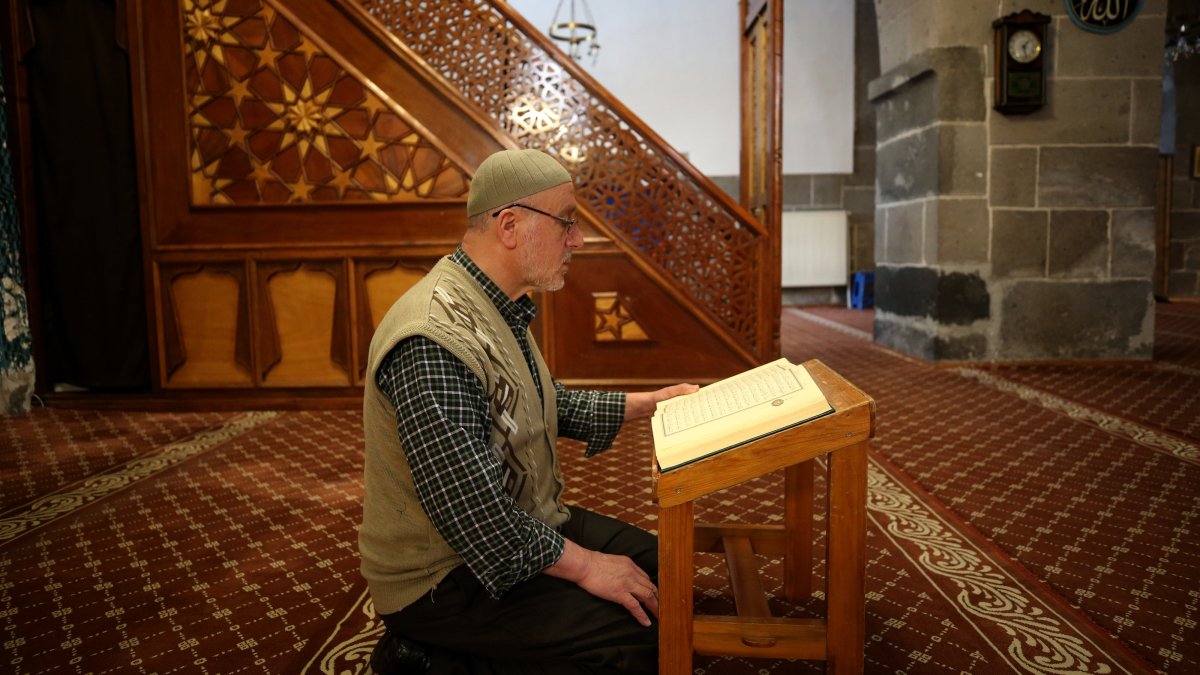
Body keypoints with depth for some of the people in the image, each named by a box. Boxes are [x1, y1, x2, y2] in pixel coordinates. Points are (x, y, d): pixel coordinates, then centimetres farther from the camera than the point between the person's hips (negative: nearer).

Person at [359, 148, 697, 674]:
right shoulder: (434, 343, -29)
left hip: (522, 526, 10)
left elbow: (547, 406, 18)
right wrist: (583, 565, -19)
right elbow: (474, 514, -30)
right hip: (446, 578, -10)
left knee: (663, 569, 10)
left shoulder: (501, 309, 4)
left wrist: (646, 404, 11)